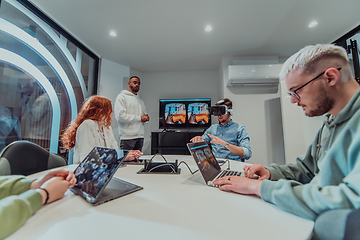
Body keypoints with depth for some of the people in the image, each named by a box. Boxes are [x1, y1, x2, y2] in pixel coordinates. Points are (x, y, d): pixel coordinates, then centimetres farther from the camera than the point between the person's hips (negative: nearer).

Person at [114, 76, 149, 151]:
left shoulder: (141, 101, 23)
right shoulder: (122, 97, 0)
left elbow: (145, 115, 27)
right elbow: (120, 116, -13)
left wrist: (146, 118, 1)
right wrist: (139, 118, -11)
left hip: (140, 137, 7)